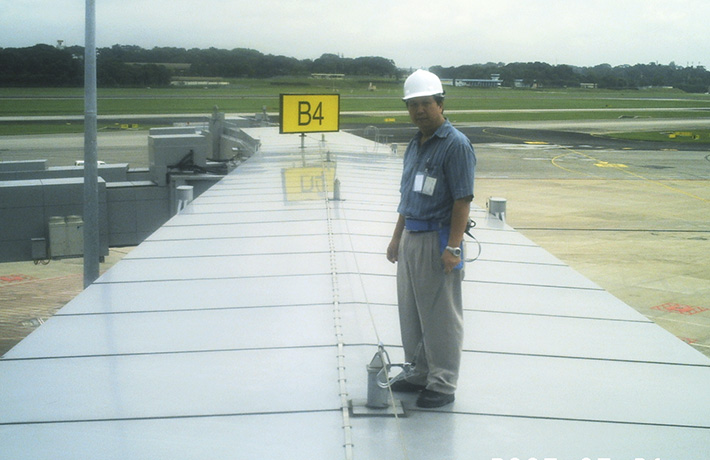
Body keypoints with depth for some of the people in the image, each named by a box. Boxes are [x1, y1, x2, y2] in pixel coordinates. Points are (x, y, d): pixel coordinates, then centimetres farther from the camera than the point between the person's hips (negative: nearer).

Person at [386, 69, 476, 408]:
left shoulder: (455, 144, -13)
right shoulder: (415, 145, 14)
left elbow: (463, 200, -17)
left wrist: (453, 247, -22)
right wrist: (397, 238, 20)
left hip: (437, 239, -9)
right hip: (410, 238, 9)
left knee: (440, 315, -1)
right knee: (411, 312, 16)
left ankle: (443, 384, 8)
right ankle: (420, 373, 29)